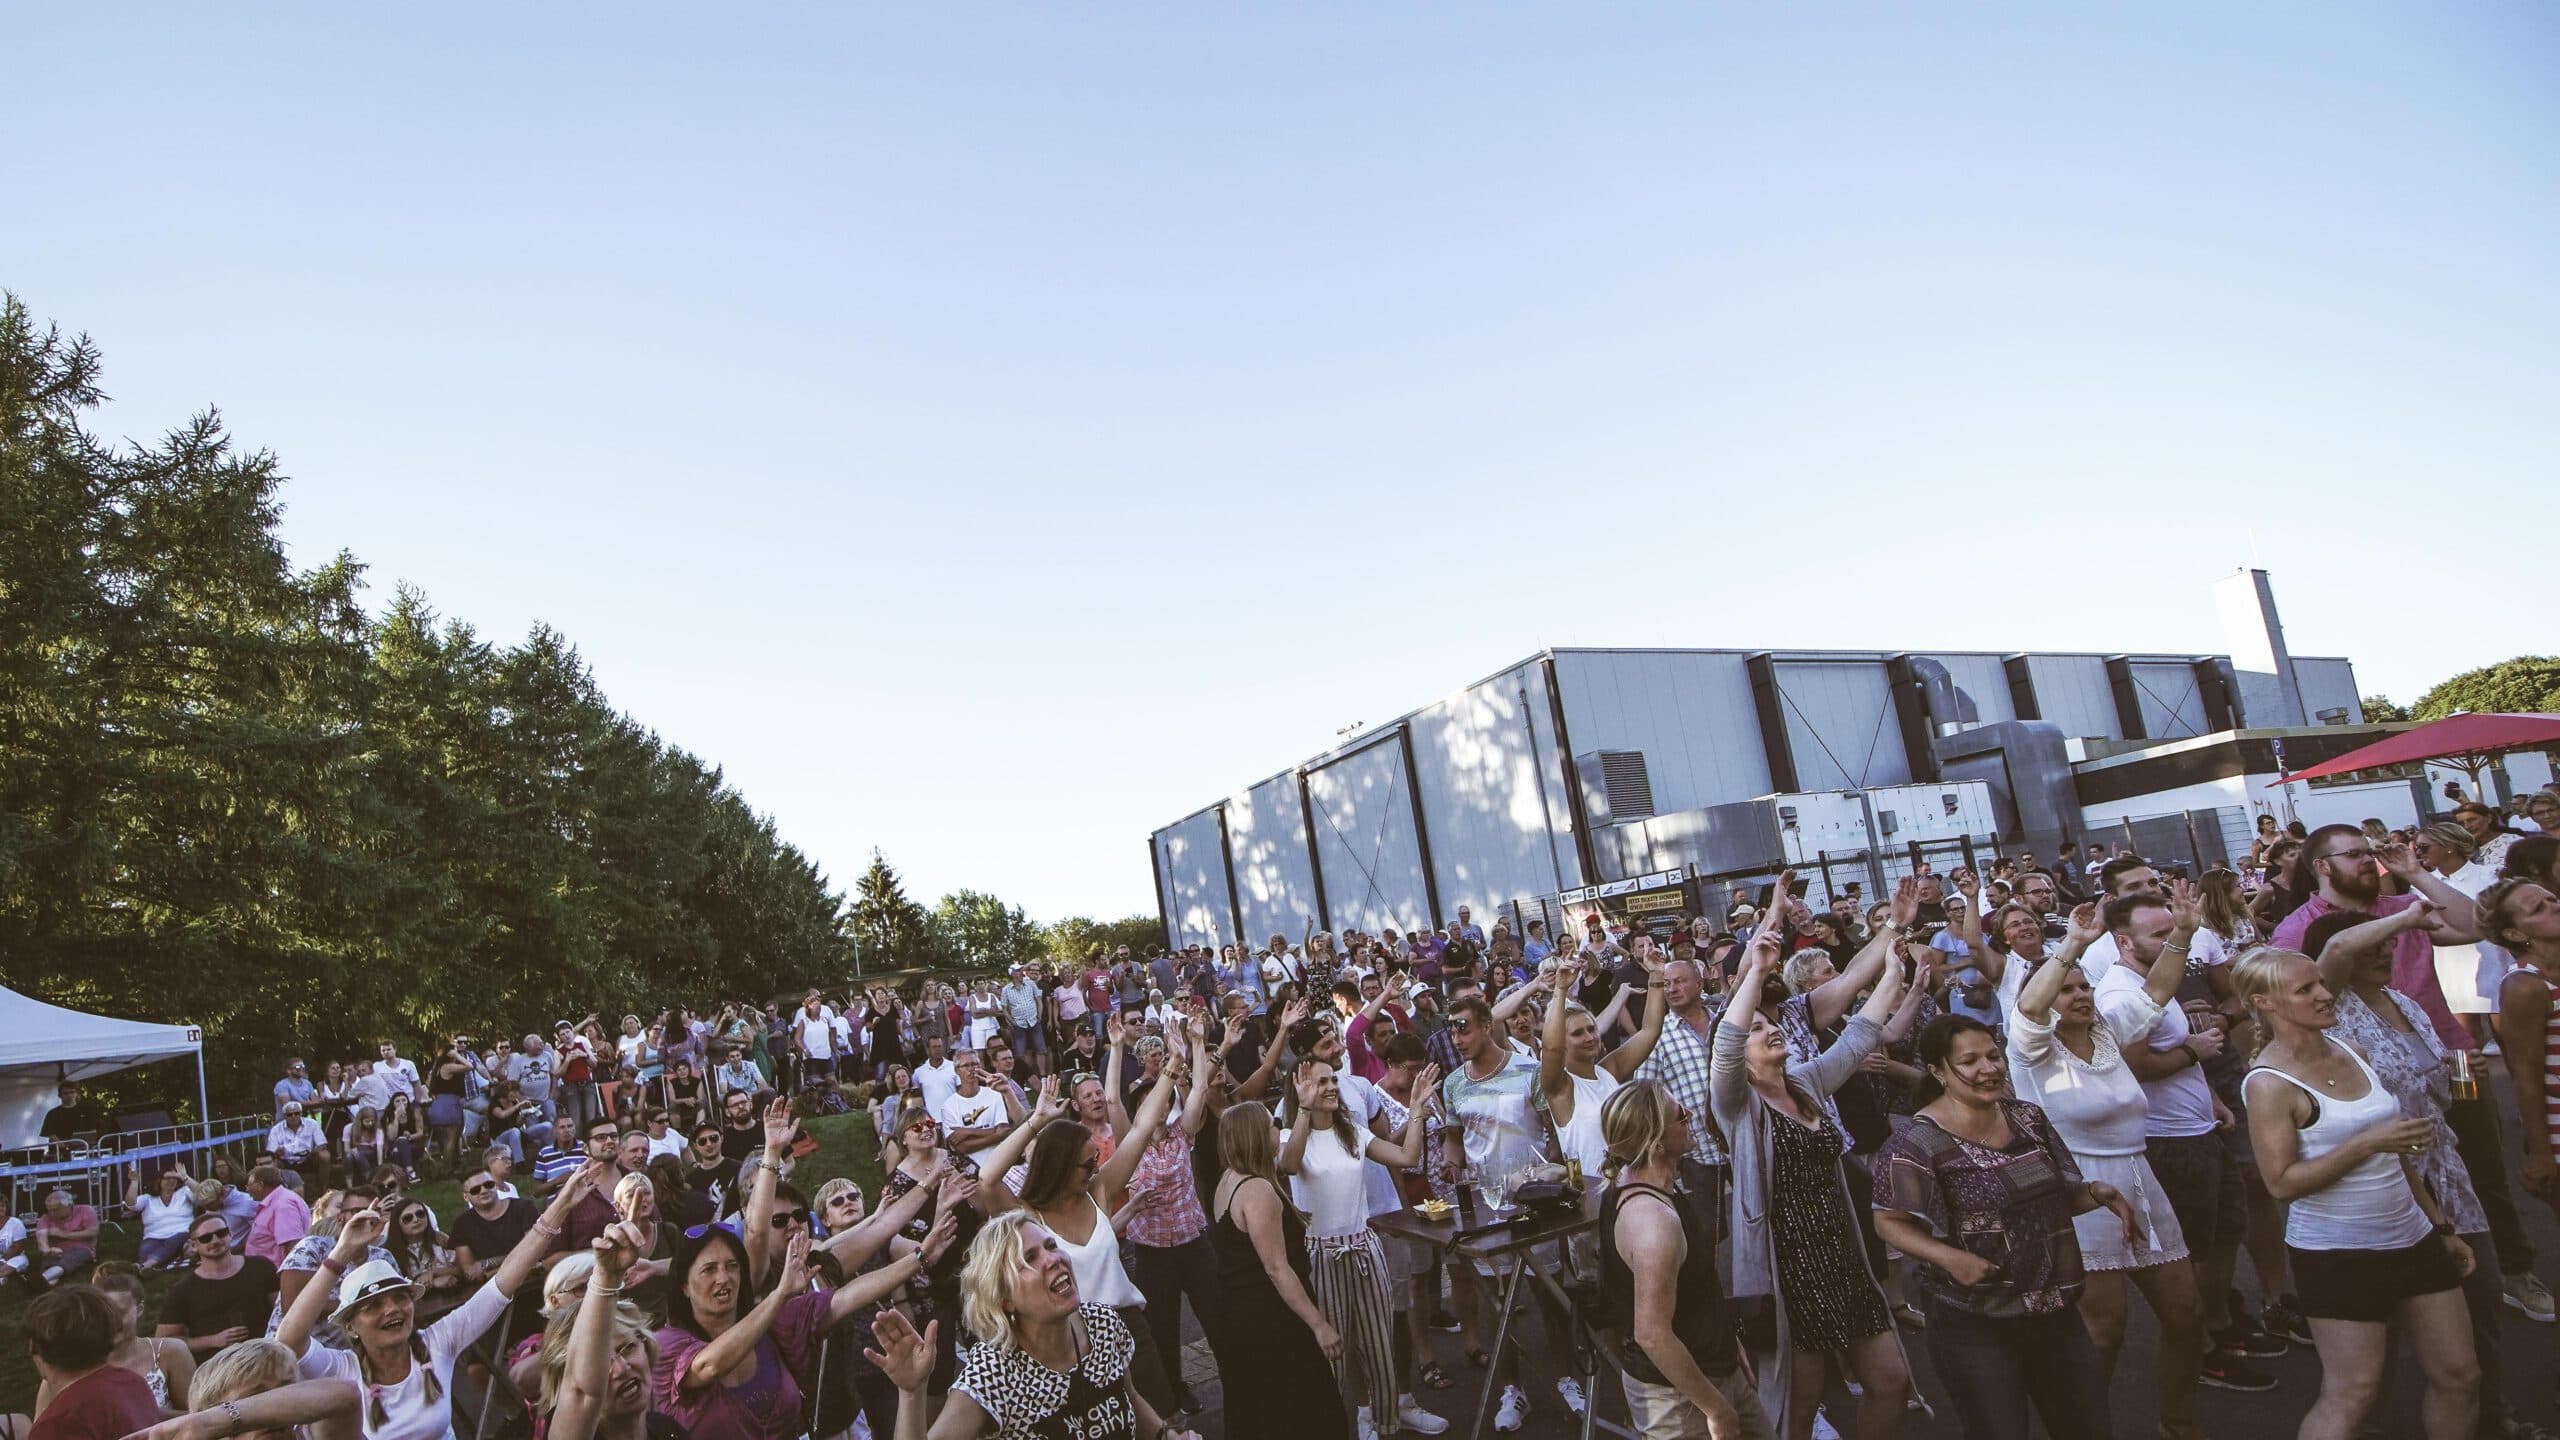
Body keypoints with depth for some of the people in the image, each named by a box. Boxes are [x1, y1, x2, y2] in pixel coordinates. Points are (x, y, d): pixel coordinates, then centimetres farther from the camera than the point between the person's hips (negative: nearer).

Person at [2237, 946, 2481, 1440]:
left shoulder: (2348, 1048, 4)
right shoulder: (2270, 1083, -19)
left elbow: (2395, 1152, 15)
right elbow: (2282, 1183, -21)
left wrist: (2441, 1223, 16)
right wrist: (2367, 1142, -25)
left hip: (2412, 1238, 8)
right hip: (2338, 1253, -8)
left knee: (2459, 1375, 14)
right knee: (2352, 1391, -4)